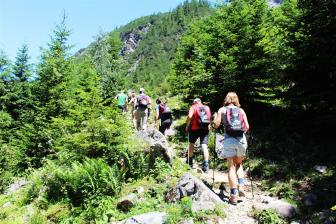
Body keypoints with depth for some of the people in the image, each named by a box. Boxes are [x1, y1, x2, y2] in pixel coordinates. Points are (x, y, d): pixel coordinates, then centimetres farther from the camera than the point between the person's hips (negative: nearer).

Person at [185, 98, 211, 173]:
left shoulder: (193, 107, 0)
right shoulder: (207, 108, 13)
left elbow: (189, 116, -15)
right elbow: (210, 118, 16)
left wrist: (187, 125, -5)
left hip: (195, 128, -3)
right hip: (206, 128, 3)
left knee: (191, 143, 18)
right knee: (204, 146, -1)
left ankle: (190, 161, 28)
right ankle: (206, 164, -11)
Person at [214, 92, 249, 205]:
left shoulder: (222, 110, 7)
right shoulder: (241, 110, 12)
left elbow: (216, 125, 0)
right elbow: (247, 127, 7)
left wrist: (215, 116, 19)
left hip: (229, 140, -2)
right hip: (241, 140, 2)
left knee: (231, 167, 1)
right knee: (239, 164, 21)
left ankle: (233, 195, -2)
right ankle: (241, 186, 8)